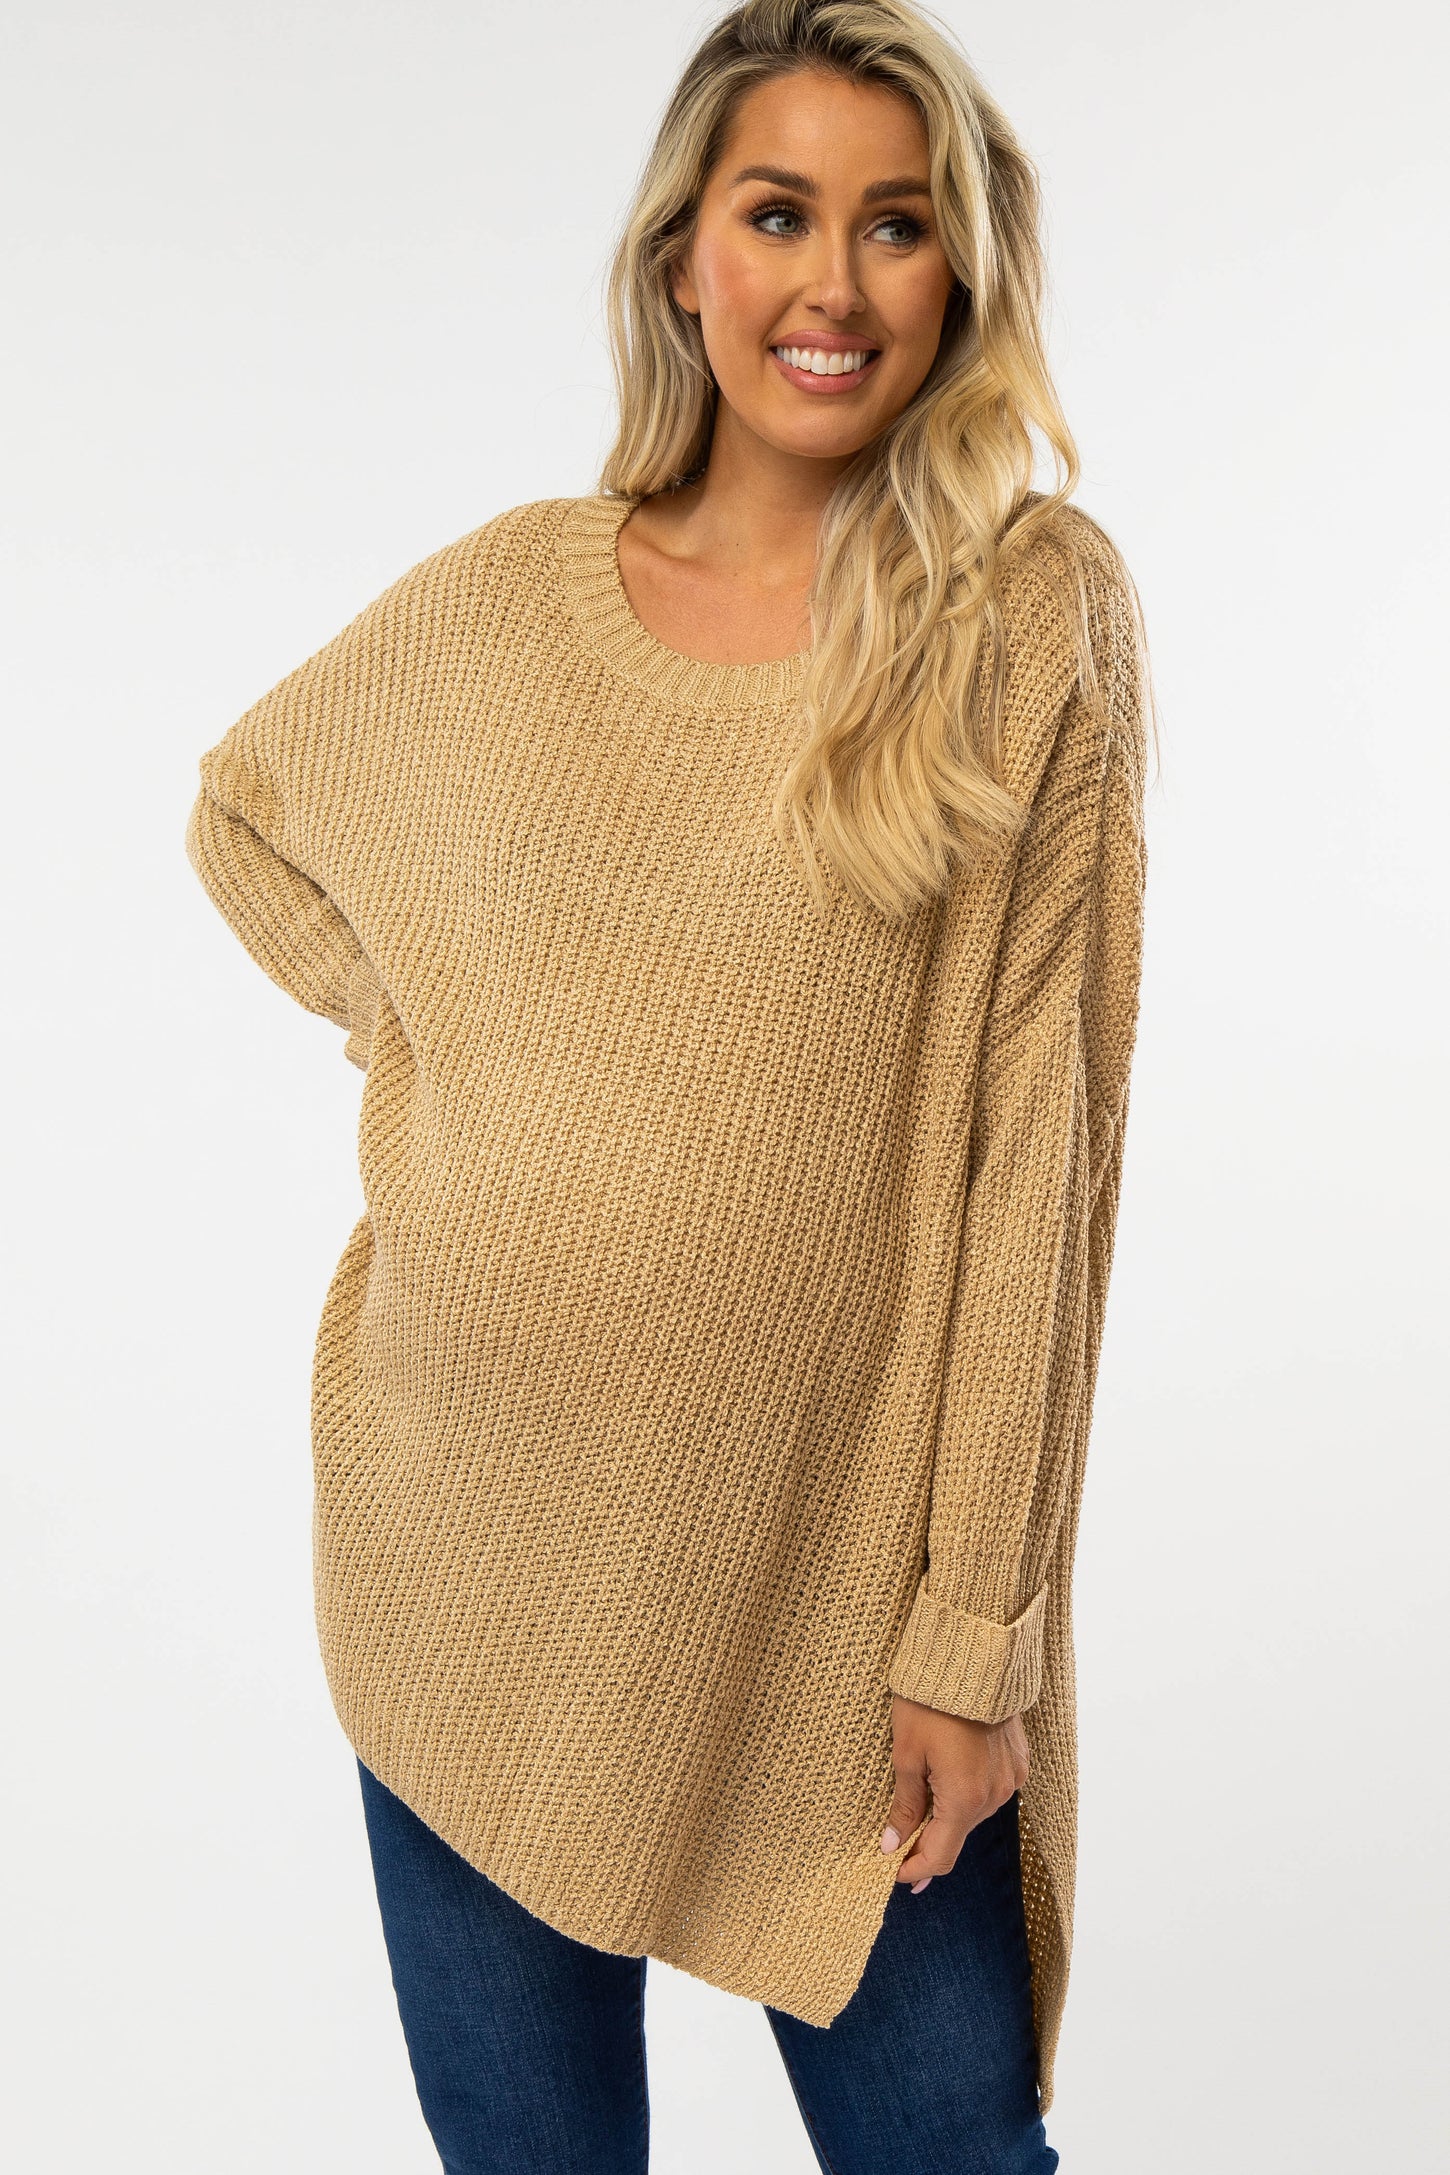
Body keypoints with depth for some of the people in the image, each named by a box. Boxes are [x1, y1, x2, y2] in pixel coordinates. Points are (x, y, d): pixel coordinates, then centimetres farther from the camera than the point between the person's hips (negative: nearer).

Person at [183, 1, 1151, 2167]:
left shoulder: (1037, 619, -7)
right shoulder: (507, 593, 1)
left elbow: (1036, 1139, -9)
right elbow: (247, 808, 20)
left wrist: (974, 1627, -9)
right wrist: (429, 1046, 3)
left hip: (831, 1574, -2)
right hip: (476, 1549, 3)